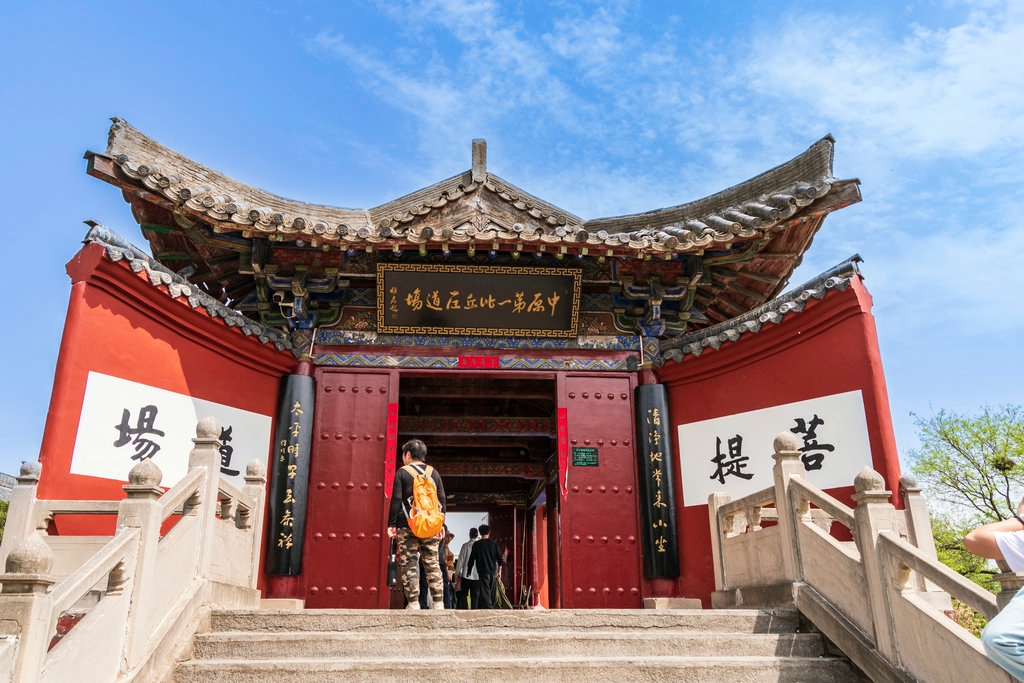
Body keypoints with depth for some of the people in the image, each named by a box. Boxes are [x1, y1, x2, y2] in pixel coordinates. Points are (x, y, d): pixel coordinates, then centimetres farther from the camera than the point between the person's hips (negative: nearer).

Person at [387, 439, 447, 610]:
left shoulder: (402, 473, 0)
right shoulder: (434, 473, 10)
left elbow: (396, 500, -4)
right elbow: (442, 501, 10)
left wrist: (391, 524, 1)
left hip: (407, 526, -3)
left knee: (409, 564, -1)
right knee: (432, 564, 6)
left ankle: (413, 604, -6)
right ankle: (439, 603, 3)